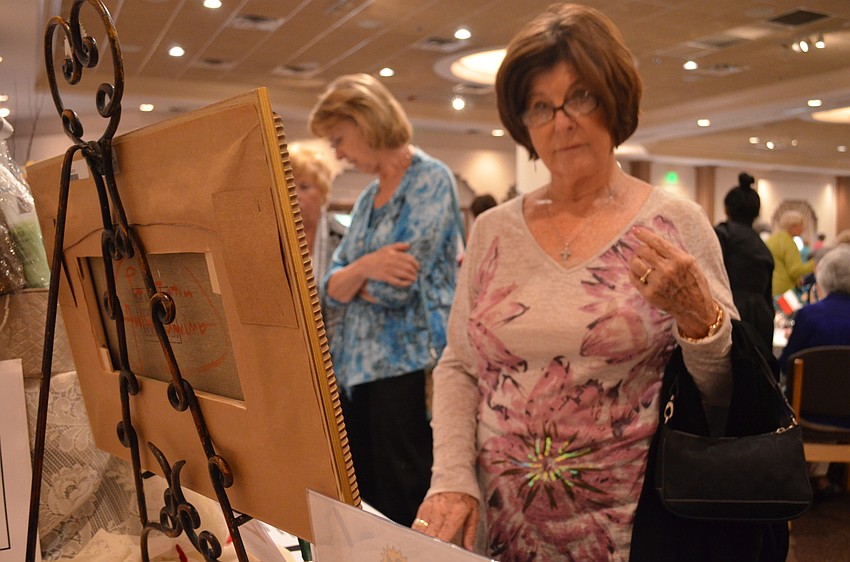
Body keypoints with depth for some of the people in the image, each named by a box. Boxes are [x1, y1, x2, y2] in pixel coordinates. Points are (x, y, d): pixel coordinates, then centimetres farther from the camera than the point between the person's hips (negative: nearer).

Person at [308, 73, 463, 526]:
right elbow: (331, 289, 8)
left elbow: (396, 286, -17)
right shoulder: (367, 198, 15)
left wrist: (350, 278, 1)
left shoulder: (431, 181, -8)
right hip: (357, 366, 8)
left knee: (403, 511, -1)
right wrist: (364, 268, -13)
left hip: (408, 364, -8)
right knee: (360, 504, 13)